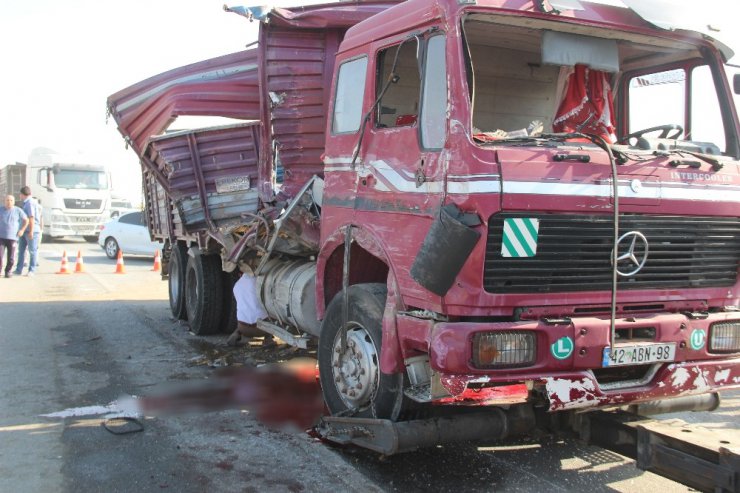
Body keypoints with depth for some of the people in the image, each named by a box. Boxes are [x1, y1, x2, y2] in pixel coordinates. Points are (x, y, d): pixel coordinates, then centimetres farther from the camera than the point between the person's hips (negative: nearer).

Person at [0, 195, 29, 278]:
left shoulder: (18, 210, 2)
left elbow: (26, 220, 8)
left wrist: (22, 230, 0)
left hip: (12, 237, -1)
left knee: (11, 257, 1)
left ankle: (8, 272, 16)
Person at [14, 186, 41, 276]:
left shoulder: (30, 202, -13)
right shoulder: (26, 203, 17)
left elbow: (31, 218, -18)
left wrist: (31, 231, -21)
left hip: (31, 231, -9)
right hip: (24, 230, 9)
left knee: (32, 251, -2)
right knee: (21, 250, 7)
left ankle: (32, 270, 2)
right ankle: (18, 270, 9)